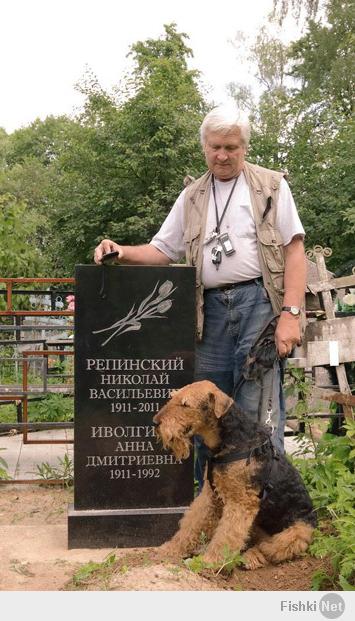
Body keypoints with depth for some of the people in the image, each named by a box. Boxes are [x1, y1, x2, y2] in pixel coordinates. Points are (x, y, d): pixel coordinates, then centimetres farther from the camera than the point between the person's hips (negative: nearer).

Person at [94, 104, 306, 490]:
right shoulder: (192, 197, 18)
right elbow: (162, 251, 18)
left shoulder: (271, 186, 6)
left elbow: (294, 250, -1)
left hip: (260, 303, -4)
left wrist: (290, 313, -11)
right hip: (211, 310, 4)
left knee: (259, 408, -8)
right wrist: (122, 253, -2)